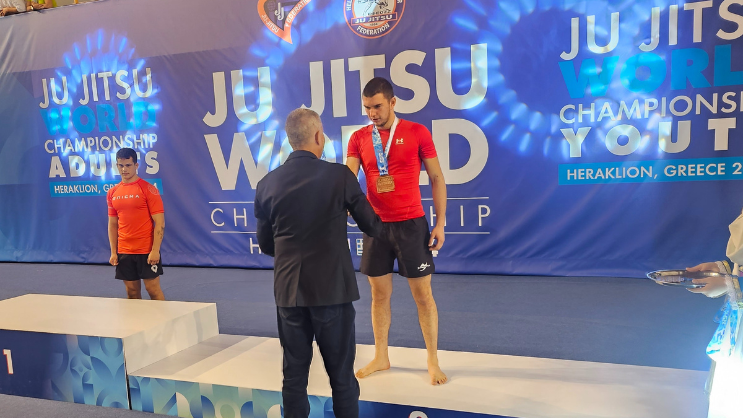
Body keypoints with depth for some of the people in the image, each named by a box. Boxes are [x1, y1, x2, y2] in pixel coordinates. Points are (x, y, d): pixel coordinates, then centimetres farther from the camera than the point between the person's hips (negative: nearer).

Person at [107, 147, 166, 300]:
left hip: (147, 251, -5)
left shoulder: (148, 189, -7)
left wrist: (155, 250, -16)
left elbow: (159, 222, -10)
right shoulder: (112, 193, 9)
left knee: (153, 289, 0)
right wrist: (113, 252, 6)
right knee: (132, 291, 10)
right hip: (124, 252, 5)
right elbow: (112, 224, 14)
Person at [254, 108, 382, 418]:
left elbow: (266, 245, 10)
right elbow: (372, 227, 2)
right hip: (332, 288, -3)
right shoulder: (339, 175, -8)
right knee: (341, 375, 10)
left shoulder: (267, 184, 1)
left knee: (294, 375, 14)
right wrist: (381, 227, 25)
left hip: (288, 291, 3)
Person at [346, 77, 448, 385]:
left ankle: (433, 362, 20)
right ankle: (380, 358, 28)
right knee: (379, 293, 12)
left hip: (411, 224, -3)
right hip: (375, 225, 3)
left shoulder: (417, 133, -3)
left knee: (422, 293, 4)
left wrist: (440, 223, -5)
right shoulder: (359, 138, 4)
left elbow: (437, 179, 0)